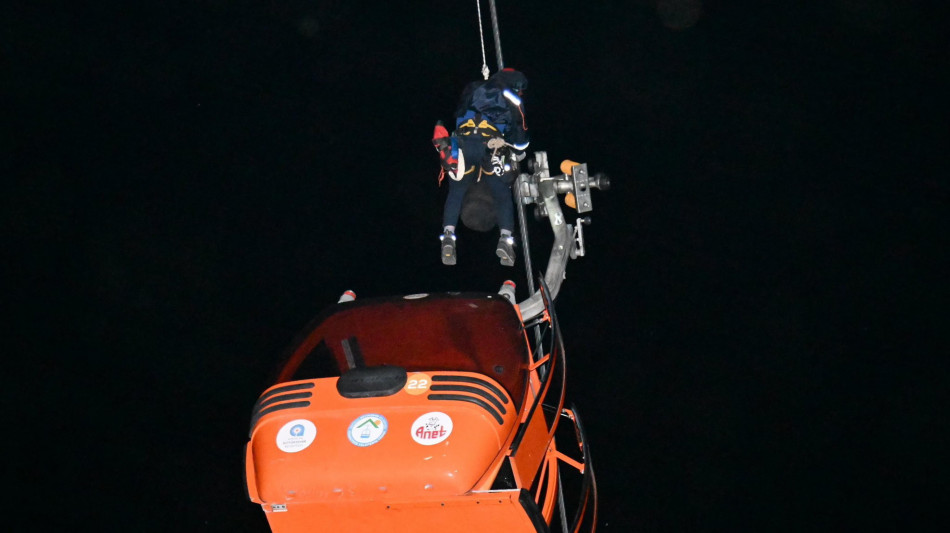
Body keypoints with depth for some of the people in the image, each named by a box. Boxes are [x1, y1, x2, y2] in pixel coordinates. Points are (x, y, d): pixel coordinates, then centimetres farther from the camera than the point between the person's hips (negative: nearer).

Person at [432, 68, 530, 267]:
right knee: (503, 195, 10)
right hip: (491, 147, -2)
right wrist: (519, 156, 40)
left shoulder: (472, 89, 26)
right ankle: (505, 238, -8)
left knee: (456, 192, 11)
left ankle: (448, 236, -8)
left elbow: (458, 115, 33)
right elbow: (520, 136, 22)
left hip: (463, 143, 2)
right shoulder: (513, 102, 19)